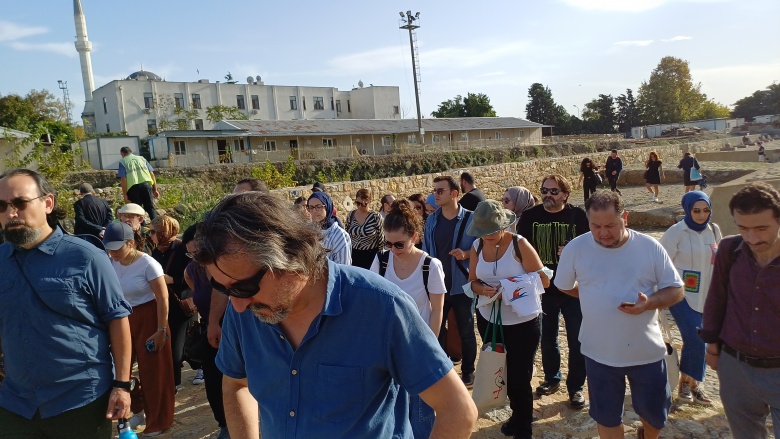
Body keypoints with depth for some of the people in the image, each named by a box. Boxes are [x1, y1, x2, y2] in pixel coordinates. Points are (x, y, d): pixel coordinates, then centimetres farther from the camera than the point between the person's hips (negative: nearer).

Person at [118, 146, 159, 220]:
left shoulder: (122, 162, 10)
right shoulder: (141, 158, 20)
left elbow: (123, 179, -1)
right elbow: (151, 174, 12)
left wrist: (125, 195, -2)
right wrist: (155, 189, 13)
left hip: (133, 187, -2)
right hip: (146, 184, 2)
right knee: (150, 208, 8)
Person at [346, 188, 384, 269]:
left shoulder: (376, 217, -10)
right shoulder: (350, 215, 1)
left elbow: (381, 238, -4)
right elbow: (347, 236, 12)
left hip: (371, 256, -3)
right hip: (354, 255, 3)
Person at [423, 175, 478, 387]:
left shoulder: (470, 219, -11)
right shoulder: (431, 220, 2)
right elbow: (426, 251, 7)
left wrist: (466, 254, -24)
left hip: (461, 285, -4)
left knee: (466, 331, 11)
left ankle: (468, 371, 27)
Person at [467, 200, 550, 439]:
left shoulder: (520, 244, -16)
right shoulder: (477, 247, -2)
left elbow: (543, 280, -14)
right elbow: (473, 281, 3)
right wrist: (484, 290, -20)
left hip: (523, 322, -5)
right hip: (488, 320, 5)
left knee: (520, 377, 5)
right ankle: (518, 416, 41)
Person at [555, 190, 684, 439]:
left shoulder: (650, 247, -11)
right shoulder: (575, 248, -10)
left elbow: (676, 290, -5)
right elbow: (564, 286, 6)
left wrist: (649, 303, -24)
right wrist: (594, 298, -2)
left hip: (647, 351, 0)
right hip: (599, 352, 0)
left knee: (655, 411, 18)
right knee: (607, 416, 16)